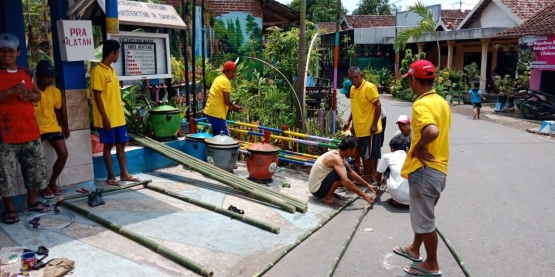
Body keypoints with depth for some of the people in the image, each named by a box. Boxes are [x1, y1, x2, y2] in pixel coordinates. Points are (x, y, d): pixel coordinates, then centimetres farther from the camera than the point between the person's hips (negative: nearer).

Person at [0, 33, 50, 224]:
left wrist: (30, 95, -4)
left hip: (30, 131, 5)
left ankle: (32, 201, 27)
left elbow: (38, 95, 18)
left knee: (34, 168, 13)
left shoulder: (27, 74, 11)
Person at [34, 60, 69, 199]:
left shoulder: (55, 91, 1)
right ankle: (44, 186, 7)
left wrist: (63, 127, 7)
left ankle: (52, 182, 14)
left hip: (52, 127, 4)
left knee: (63, 154, -9)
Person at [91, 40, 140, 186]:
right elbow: (97, 96, -15)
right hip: (108, 118, -8)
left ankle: (124, 173, 21)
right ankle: (111, 176, 13)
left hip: (119, 117, 8)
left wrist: (120, 113, 16)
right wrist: (104, 117, -18)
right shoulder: (98, 71, -12)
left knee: (121, 145, 11)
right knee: (108, 146, 3)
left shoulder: (112, 70, 13)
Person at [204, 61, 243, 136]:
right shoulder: (226, 81, -14)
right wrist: (235, 107, 0)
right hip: (216, 113, -10)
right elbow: (227, 101, -18)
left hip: (210, 111, 10)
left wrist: (231, 107, 14)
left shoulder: (219, 78, 15)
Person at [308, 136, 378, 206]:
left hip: (319, 184, 9)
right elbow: (345, 182, -33)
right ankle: (328, 198, -11)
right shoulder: (336, 158, -25)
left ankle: (328, 193, 11)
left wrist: (368, 185, 12)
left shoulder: (336, 154, 4)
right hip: (316, 189, -9)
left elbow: (351, 173, 13)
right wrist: (363, 195, -28)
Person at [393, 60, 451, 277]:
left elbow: (432, 131, -38)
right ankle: (414, 250, 41)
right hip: (439, 167, 10)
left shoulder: (421, 104, -21)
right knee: (423, 215, 24)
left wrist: (418, 147, -22)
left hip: (425, 170, -10)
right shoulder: (441, 102, 9)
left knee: (425, 219, 5)